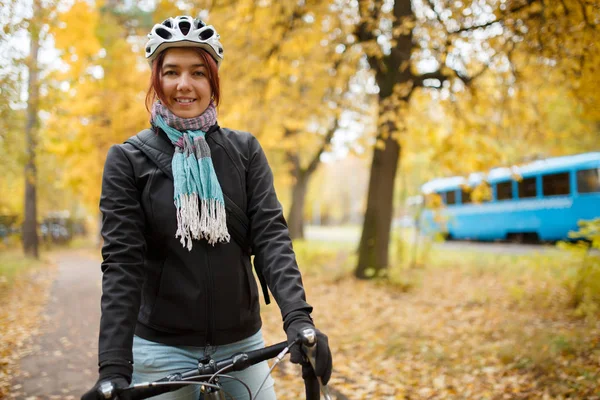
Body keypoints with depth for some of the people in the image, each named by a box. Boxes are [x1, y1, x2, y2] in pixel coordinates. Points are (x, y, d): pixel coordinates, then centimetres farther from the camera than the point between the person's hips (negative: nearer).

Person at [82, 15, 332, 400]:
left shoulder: (245, 150, 2)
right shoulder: (128, 161, -4)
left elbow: (271, 235, -8)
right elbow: (122, 262, -10)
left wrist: (298, 317, -24)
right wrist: (114, 366, -20)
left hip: (242, 342, 2)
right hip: (163, 346, -1)